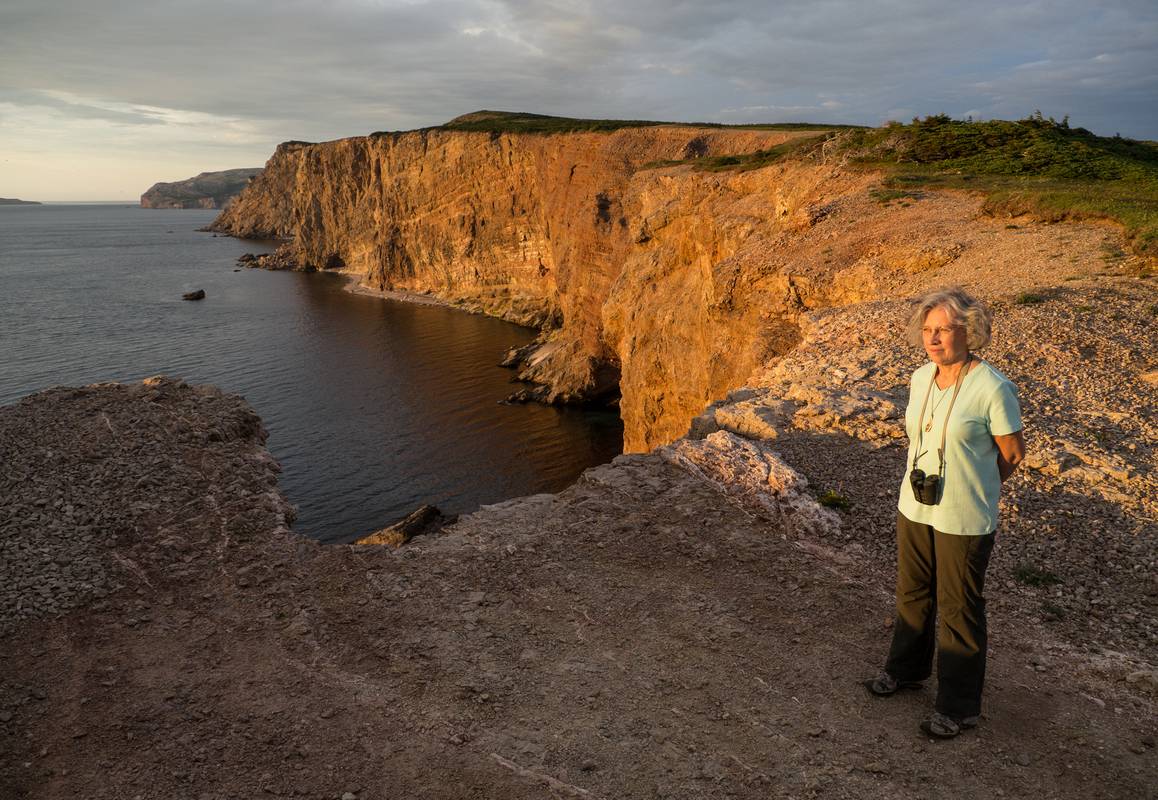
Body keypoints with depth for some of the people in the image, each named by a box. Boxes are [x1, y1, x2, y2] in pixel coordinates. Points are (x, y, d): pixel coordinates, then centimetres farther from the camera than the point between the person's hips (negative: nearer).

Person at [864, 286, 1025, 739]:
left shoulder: (992, 388, -19)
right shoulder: (920, 379, -1)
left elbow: (1013, 452, -7)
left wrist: (973, 490, 6)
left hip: (964, 521, -6)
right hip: (914, 508, 6)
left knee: (959, 611, 8)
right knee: (912, 594, 22)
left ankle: (959, 706, 27)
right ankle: (906, 669, 45)